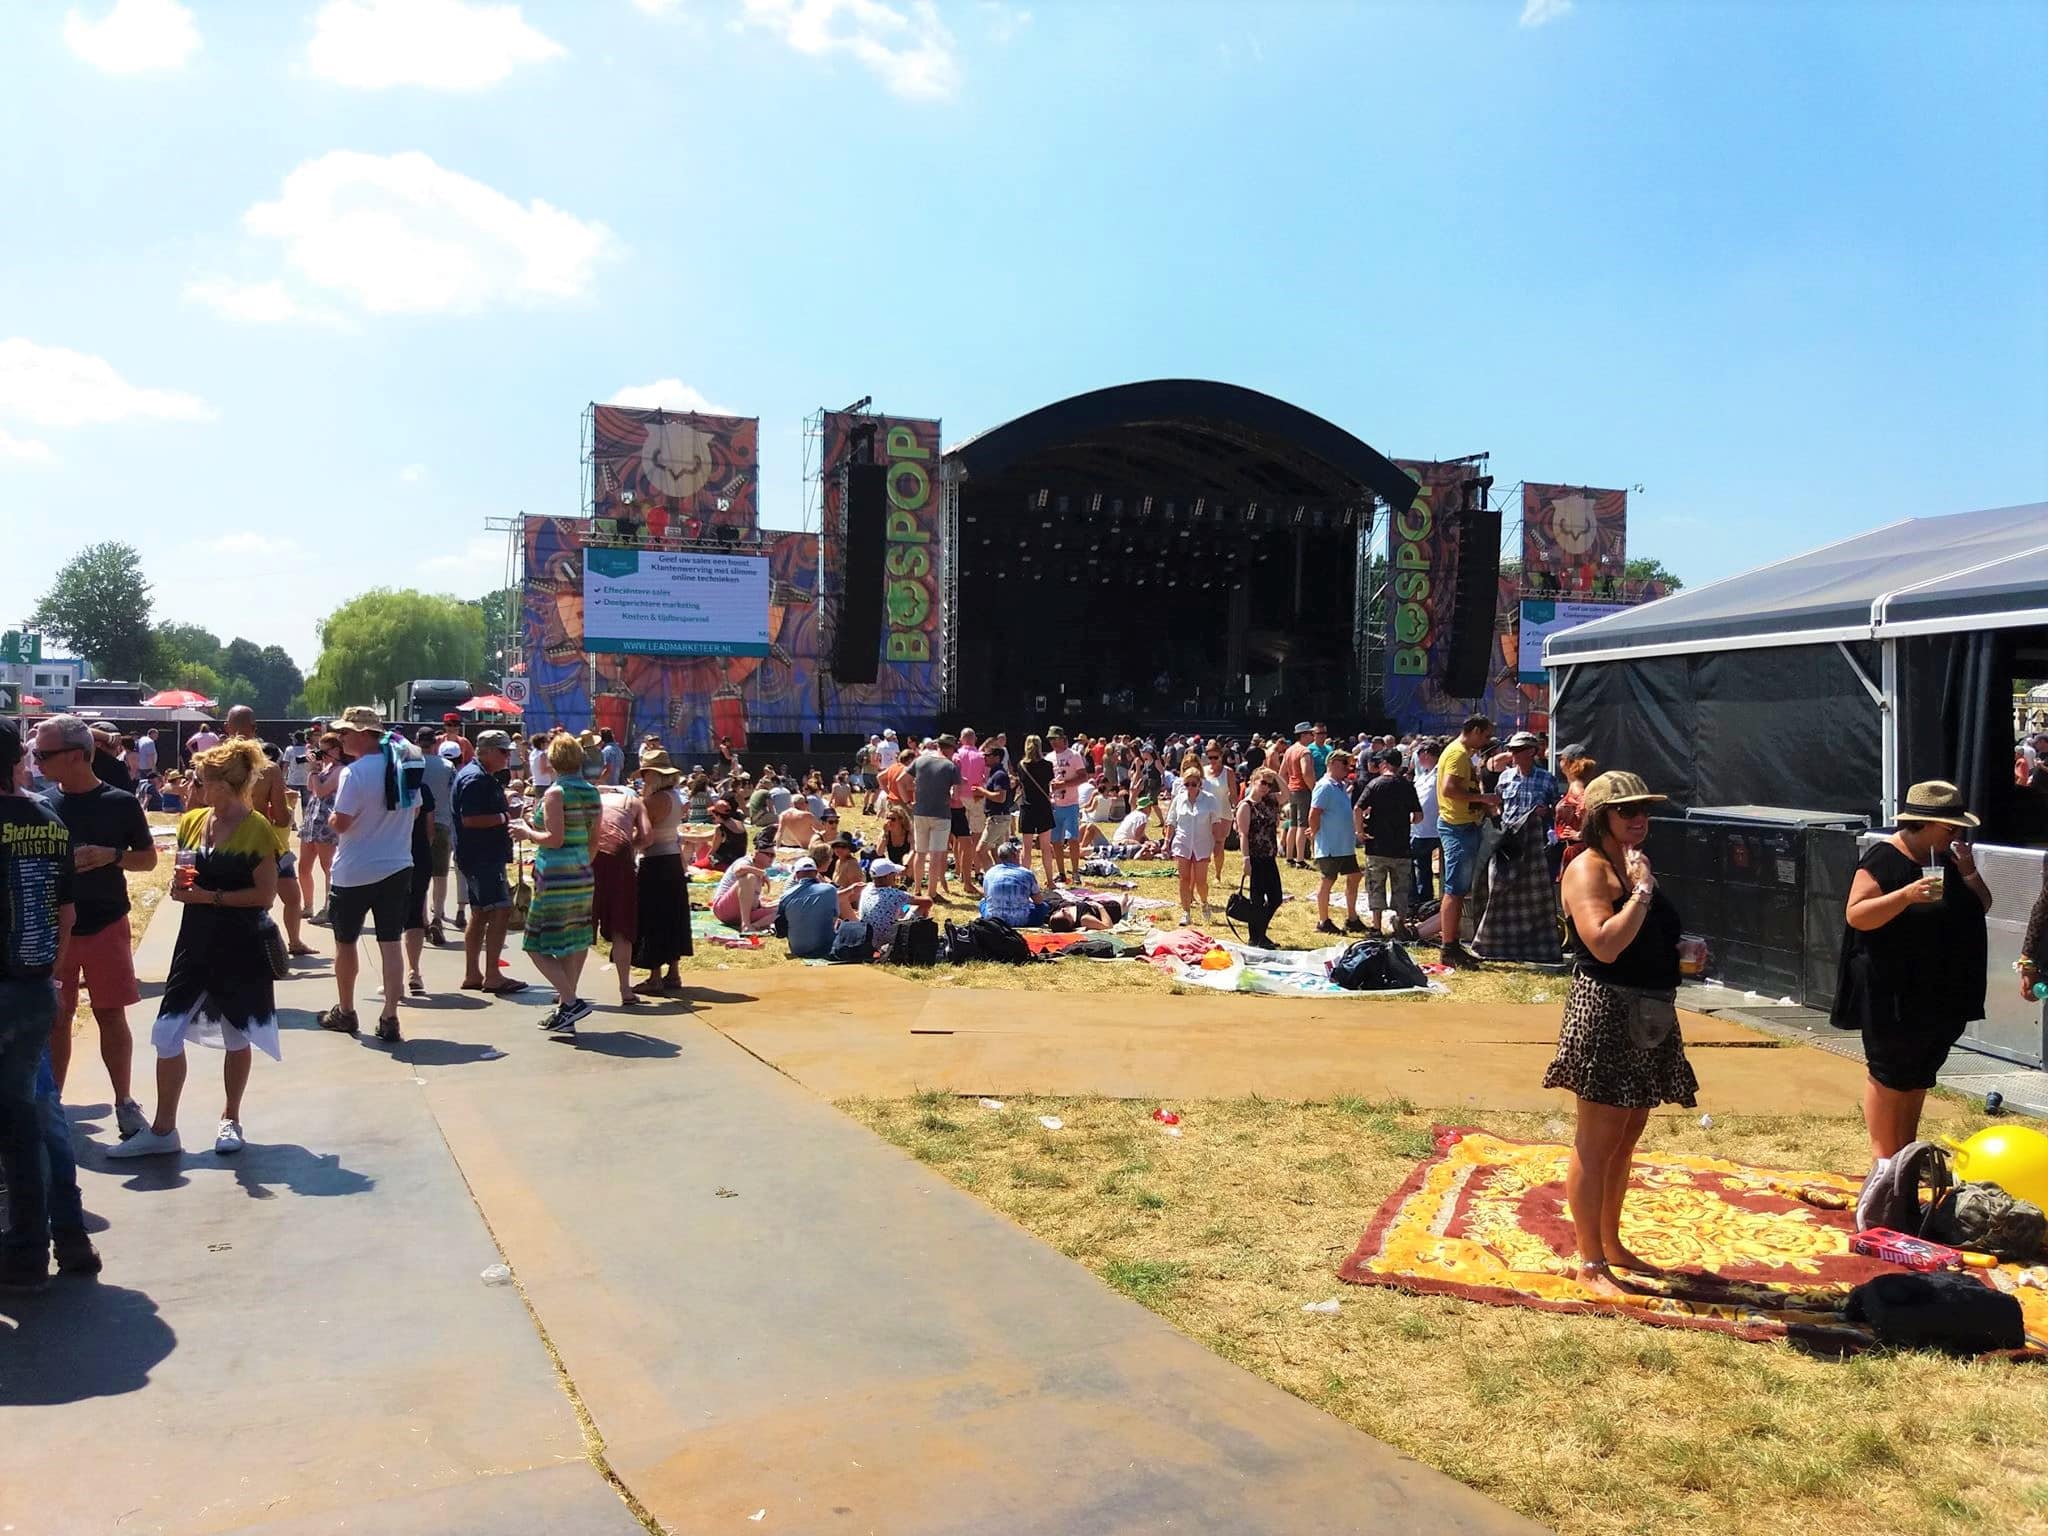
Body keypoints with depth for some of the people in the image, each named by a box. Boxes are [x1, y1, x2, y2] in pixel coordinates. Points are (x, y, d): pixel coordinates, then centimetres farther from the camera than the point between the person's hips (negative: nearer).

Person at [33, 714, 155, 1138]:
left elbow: (148, 858, 3)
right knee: (55, 1019, 9)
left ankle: (124, 1102, 15)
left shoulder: (120, 803, -5)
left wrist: (111, 855, -17)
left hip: (106, 925, -2)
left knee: (111, 1016, 4)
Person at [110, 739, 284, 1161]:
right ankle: (163, 1129, 14)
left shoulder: (257, 829, -12)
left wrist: (212, 896, -18)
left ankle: (230, 1120, 27)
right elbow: (185, 876, 17)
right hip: (195, 943, 5)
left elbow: (266, 894, -13)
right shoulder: (192, 822, 6)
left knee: (236, 1035, 10)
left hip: (239, 948, -5)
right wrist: (180, 887, -5)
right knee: (166, 1035, 2)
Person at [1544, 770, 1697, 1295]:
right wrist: (1642, 891, -21)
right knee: (1596, 1142, -2)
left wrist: (1686, 951, 11)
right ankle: (1591, 1264, 6)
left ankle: (1612, 1243, 32)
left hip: (1650, 1016, 9)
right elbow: (1605, 945, -27)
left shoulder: (1637, 866, 15)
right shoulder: (1588, 870, -13)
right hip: (1606, 1014, -9)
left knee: (1627, 1136, 18)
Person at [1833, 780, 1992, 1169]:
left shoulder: (1948, 859, 10)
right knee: (1888, 1074, -1)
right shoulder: (1883, 859, -13)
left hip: (1941, 993, 8)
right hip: (1892, 994, -8)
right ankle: (1883, 1159, 6)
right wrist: (1906, 895, -31)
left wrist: (1968, 872, -4)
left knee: (1919, 1076, 15)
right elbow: (1855, 915, -19)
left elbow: (1982, 908, 13)